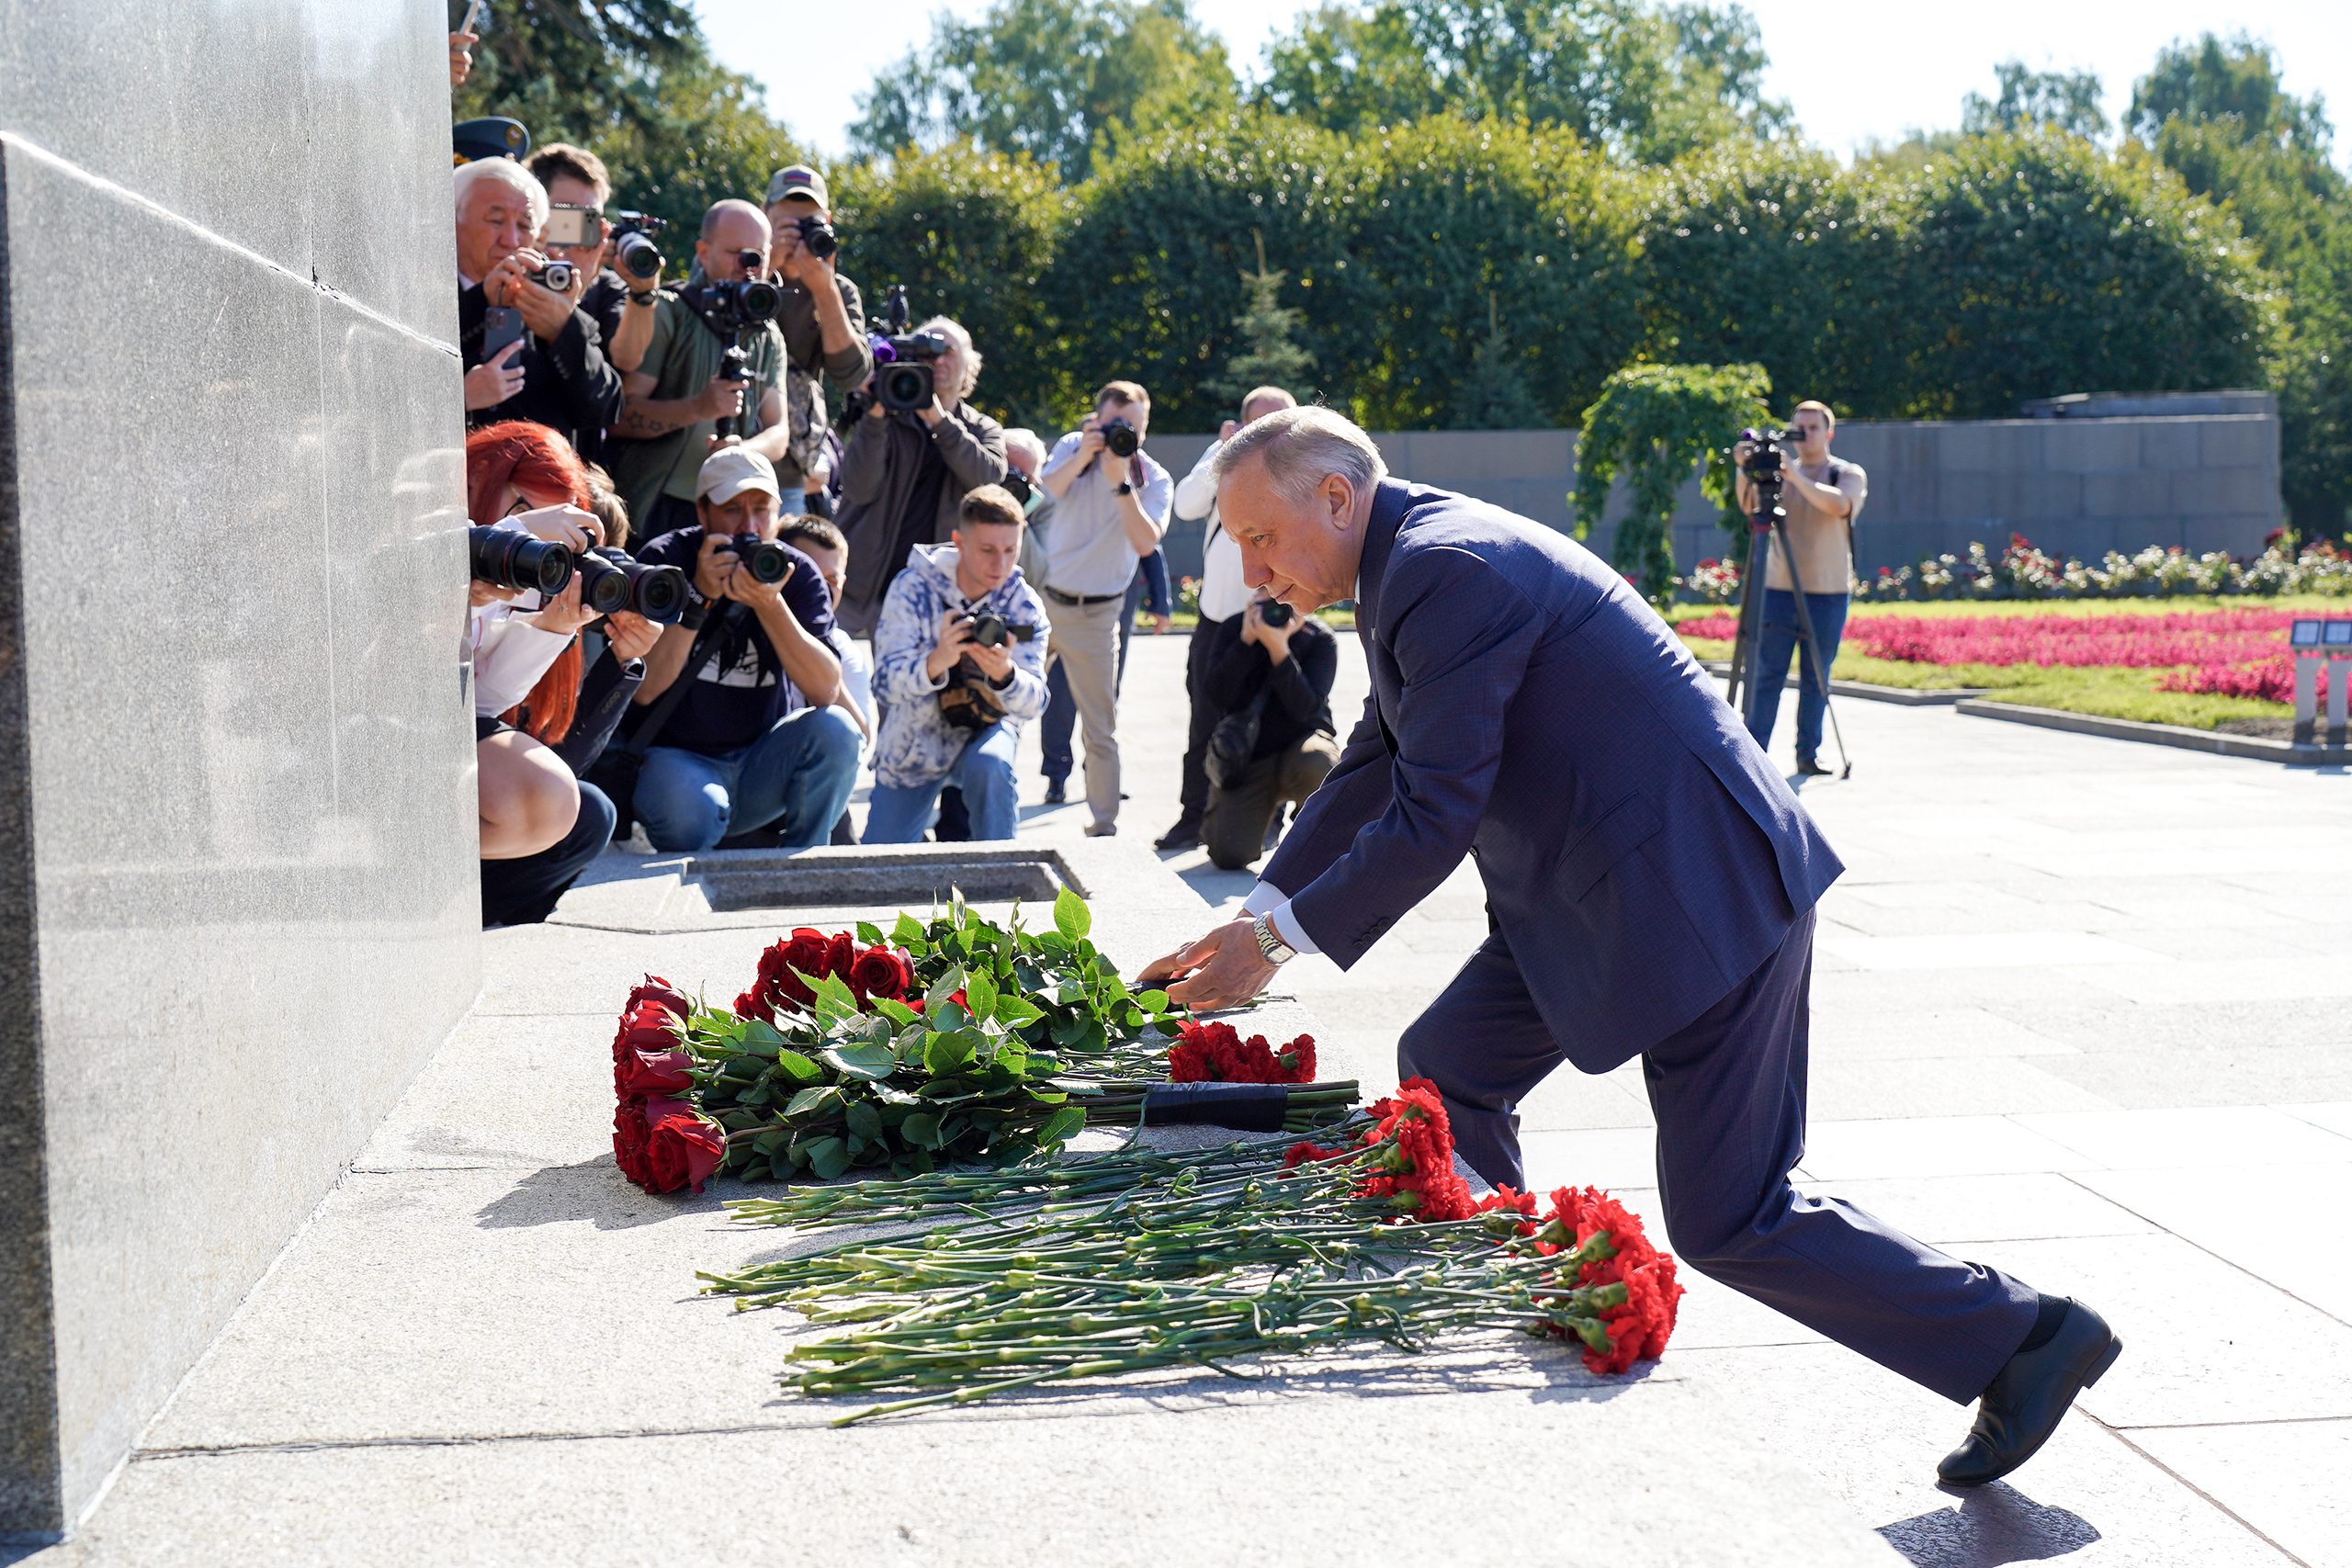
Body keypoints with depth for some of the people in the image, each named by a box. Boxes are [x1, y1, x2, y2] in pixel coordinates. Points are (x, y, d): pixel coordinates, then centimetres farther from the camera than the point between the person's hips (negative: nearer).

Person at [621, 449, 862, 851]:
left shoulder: (798, 573, -1)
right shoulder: (664, 561, -7)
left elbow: (827, 691, -15)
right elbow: (643, 690, -19)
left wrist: (770, 604, -26)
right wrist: (699, 596, -25)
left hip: (763, 767, 4)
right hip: (677, 757, -3)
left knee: (835, 730, -24)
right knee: (692, 809, -36)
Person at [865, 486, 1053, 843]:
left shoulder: (1024, 605, -14)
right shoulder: (913, 588, -18)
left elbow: (1033, 703, -22)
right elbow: (886, 682, -26)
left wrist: (1004, 673, -46)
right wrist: (936, 662, -48)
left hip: (985, 728, 0)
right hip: (914, 742, 0)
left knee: (989, 766, -35)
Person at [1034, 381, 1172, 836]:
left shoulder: (1155, 481, -4)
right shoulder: (1071, 448, 1)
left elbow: (1145, 543, -20)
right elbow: (1044, 493, -17)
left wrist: (1121, 482, -27)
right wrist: (1082, 458, -30)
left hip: (1095, 614, -1)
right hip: (1042, 596, 1)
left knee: (1101, 730, 3)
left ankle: (1103, 828, 13)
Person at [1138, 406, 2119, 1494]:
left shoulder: (1450, 569, -21)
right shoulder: (1417, 564, 12)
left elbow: (1431, 817, -21)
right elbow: (1372, 771, 21)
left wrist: (1277, 943, -11)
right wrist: (1253, 914, 17)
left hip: (1699, 894, -10)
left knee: (1724, 1221, -4)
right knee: (1446, 1075, 12)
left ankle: (2024, 1338, 7)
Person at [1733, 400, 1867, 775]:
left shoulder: (1849, 474, 4)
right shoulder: (1778, 472, 10)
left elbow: (1839, 505, -18)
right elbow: (1748, 505, -5)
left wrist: (1795, 476, -26)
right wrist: (1745, 470, -22)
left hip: (1828, 593, -1)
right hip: (1778, 589, 1)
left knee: (1816, 677, 4)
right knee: (1767, 673, -4)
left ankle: (1809, 753, 12)